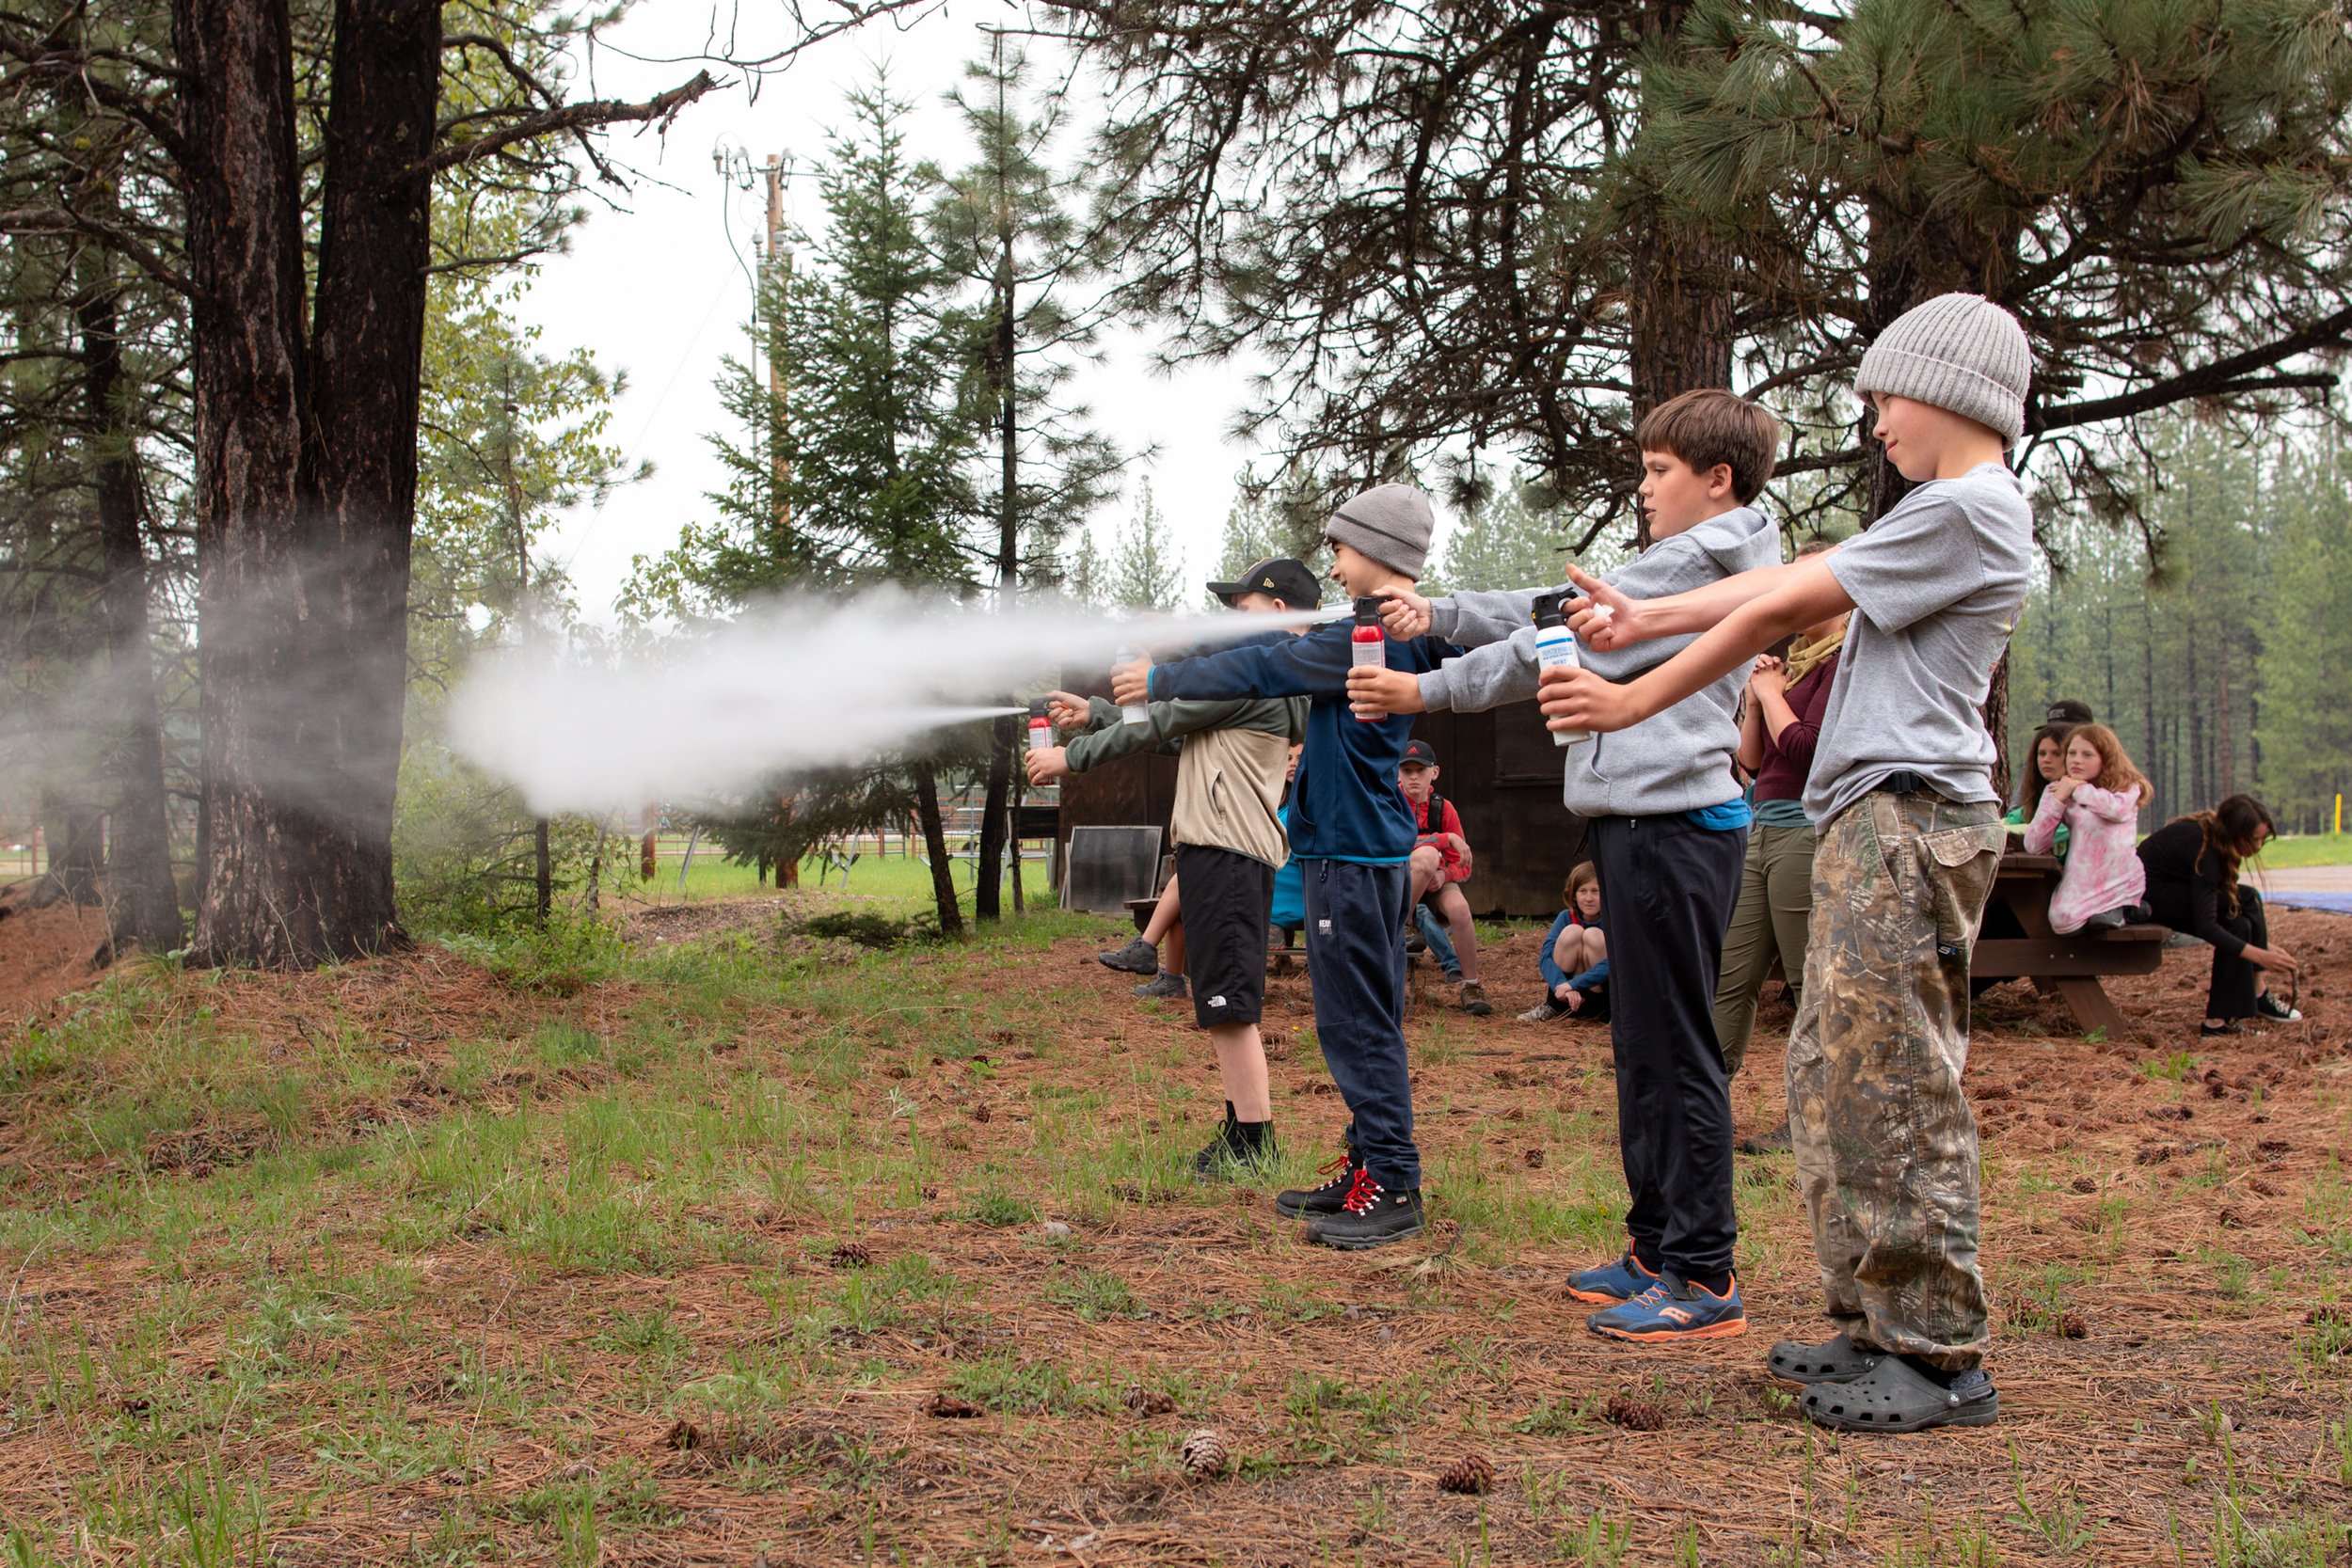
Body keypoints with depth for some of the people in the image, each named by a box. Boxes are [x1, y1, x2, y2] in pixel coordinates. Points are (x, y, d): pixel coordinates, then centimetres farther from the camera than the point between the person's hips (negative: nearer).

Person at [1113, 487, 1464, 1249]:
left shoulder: (1374, 636, -16)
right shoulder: (1409, 634, 14)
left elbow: (1259, 672, -13)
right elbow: (1285, 655, 18)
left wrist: (1160, 680, -2)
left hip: (1353, 847, -10)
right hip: (1366, 842, 10)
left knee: (1358, 1020, -7)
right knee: (1362, 1016, 14)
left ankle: (1393, 1186, -3)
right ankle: (1368, 1165, 22)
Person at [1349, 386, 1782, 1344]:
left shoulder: (1705, 563, -11)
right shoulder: (1680, 564, 21)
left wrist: (1429, 691, -8)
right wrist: (1439, 612, 12)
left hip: (1675, 825, -11)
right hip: (1638, 824, 11)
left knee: (1675, 1050, -8)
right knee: (1642, 1047, 14)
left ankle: (1703, 1277, -3)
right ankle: (1658, 1246, 22)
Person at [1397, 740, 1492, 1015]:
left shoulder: (1443, 807, 1)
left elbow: (1464, 868, 2)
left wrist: (1444, 874, -21)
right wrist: (1447, 838, -25)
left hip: (1435, 880, 3)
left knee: (1459, 907, -31)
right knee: (1426, 855, -34)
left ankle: (1471, 987, -18)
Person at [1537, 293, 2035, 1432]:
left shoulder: (1968, 508, -11)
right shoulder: (1951, 512, 21)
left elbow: (1778, 611, -10)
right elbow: (1791, 581, 20)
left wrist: (1632, 702, -7)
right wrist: (1649, 618, 15)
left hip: (1910, 822, -10)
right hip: (1873, 826, 10)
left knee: (1893, 1090, -9)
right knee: (1828, 1080, 11)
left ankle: (1940, 1359, -2)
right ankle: (1875, 1326, 18)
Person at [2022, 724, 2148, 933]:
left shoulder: (2127, 786, 7)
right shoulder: (2056, 791, 11)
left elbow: (2119, 809, -20)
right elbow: (2034, 846, 0)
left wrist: (2078, 789, -5)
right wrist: (2059, 798, -5)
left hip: (2123, 880, -2)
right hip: (2082, 882, 2)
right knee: (2063, 919, -25)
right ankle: (2115, 911, 1)